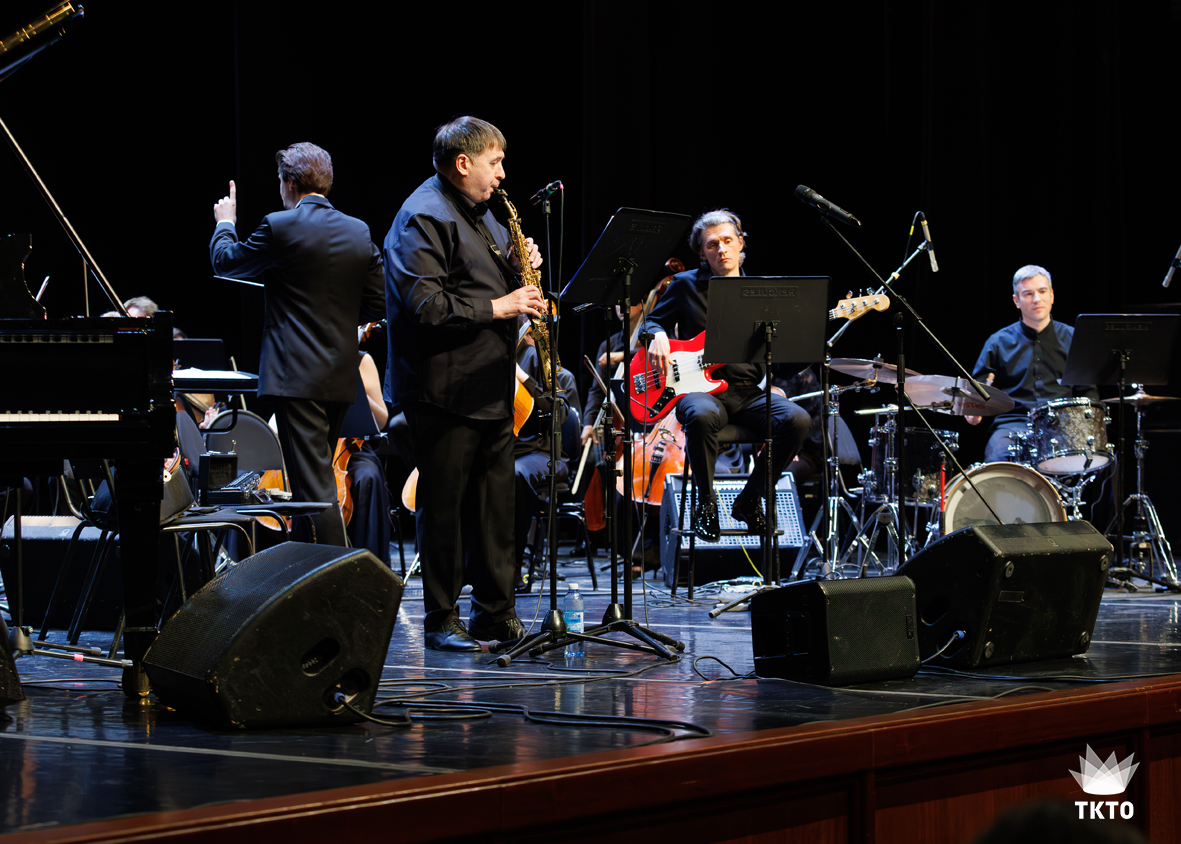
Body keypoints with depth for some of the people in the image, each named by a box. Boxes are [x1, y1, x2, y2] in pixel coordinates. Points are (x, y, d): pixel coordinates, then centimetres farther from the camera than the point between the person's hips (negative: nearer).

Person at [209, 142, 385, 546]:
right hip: (342, 376, 7)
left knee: (315, 486, -9)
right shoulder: (359, 233, 7)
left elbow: (224, 261, 5)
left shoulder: (280, 227, -10)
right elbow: (376, 304, 10)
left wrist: (225, 223, 24)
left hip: (298, 376, -7)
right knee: (315, 477, 18)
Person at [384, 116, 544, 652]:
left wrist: (516, 270, 7)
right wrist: (497, 307, -19)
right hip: (443, 389, -9)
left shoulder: (478, 212, 18)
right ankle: (441, 621, 5)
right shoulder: (424, 218, -13)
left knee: (494, 501, 10)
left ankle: (496, 613, 17)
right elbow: (425, 305, -22)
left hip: (489, 386, 9)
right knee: (443, 503, -2)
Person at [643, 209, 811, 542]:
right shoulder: (686, 285, 9)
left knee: (796, 420, -27)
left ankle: (750, 499, -8)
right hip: (700, 388, -3)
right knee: (703, 416, -40)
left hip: (749, 391, 3)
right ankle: (706, 500, -16)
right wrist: (658, 337, -6)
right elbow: (656, 319, 17)